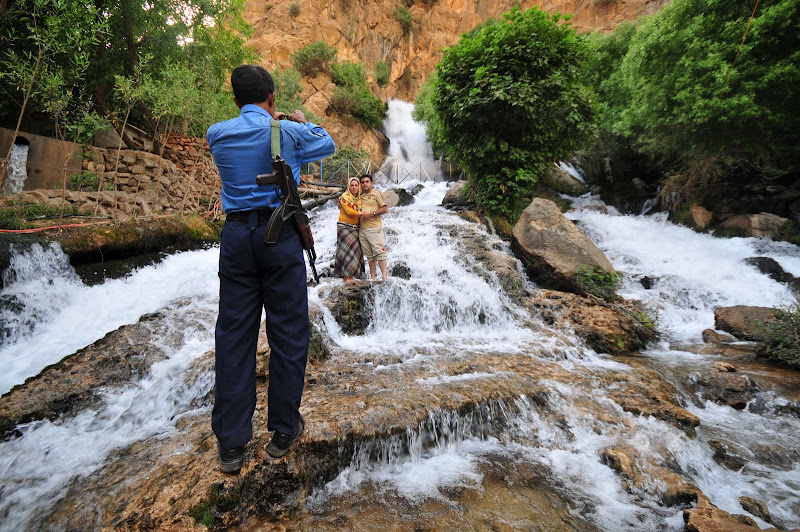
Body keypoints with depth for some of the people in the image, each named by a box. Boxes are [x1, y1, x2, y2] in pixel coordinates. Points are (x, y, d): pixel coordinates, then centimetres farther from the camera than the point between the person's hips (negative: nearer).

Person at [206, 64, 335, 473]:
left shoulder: (217, 135, 8)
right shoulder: (288, 132, 0)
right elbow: (327, 145, 19)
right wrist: (303, 121, 36)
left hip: (236, 234, 3)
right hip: (280, 233, -3)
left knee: (234, 335, 6)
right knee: (288, 332, 6)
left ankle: (230, 443, 12)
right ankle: (283, 429, 17)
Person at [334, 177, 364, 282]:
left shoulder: (359, 199, 16)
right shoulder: (344, 197, -1)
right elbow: (348, 211, -12)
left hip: (355, 228, 6)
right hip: (344, 227, -6)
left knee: (355, 249, -1)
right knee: (347, 249, -11)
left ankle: (351, 276, 3)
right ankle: (346, 277, -11)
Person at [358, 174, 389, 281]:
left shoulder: (376, 193, 7)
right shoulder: (360, 197, 24)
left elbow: (385, 209, -2)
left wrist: (371, 214, -10)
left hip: (374, 227, -6)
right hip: (362, 229, 6)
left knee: (379, 252, -14)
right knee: (369, 255, 4)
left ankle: (384, 276, -16)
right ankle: (372, 278, 5)